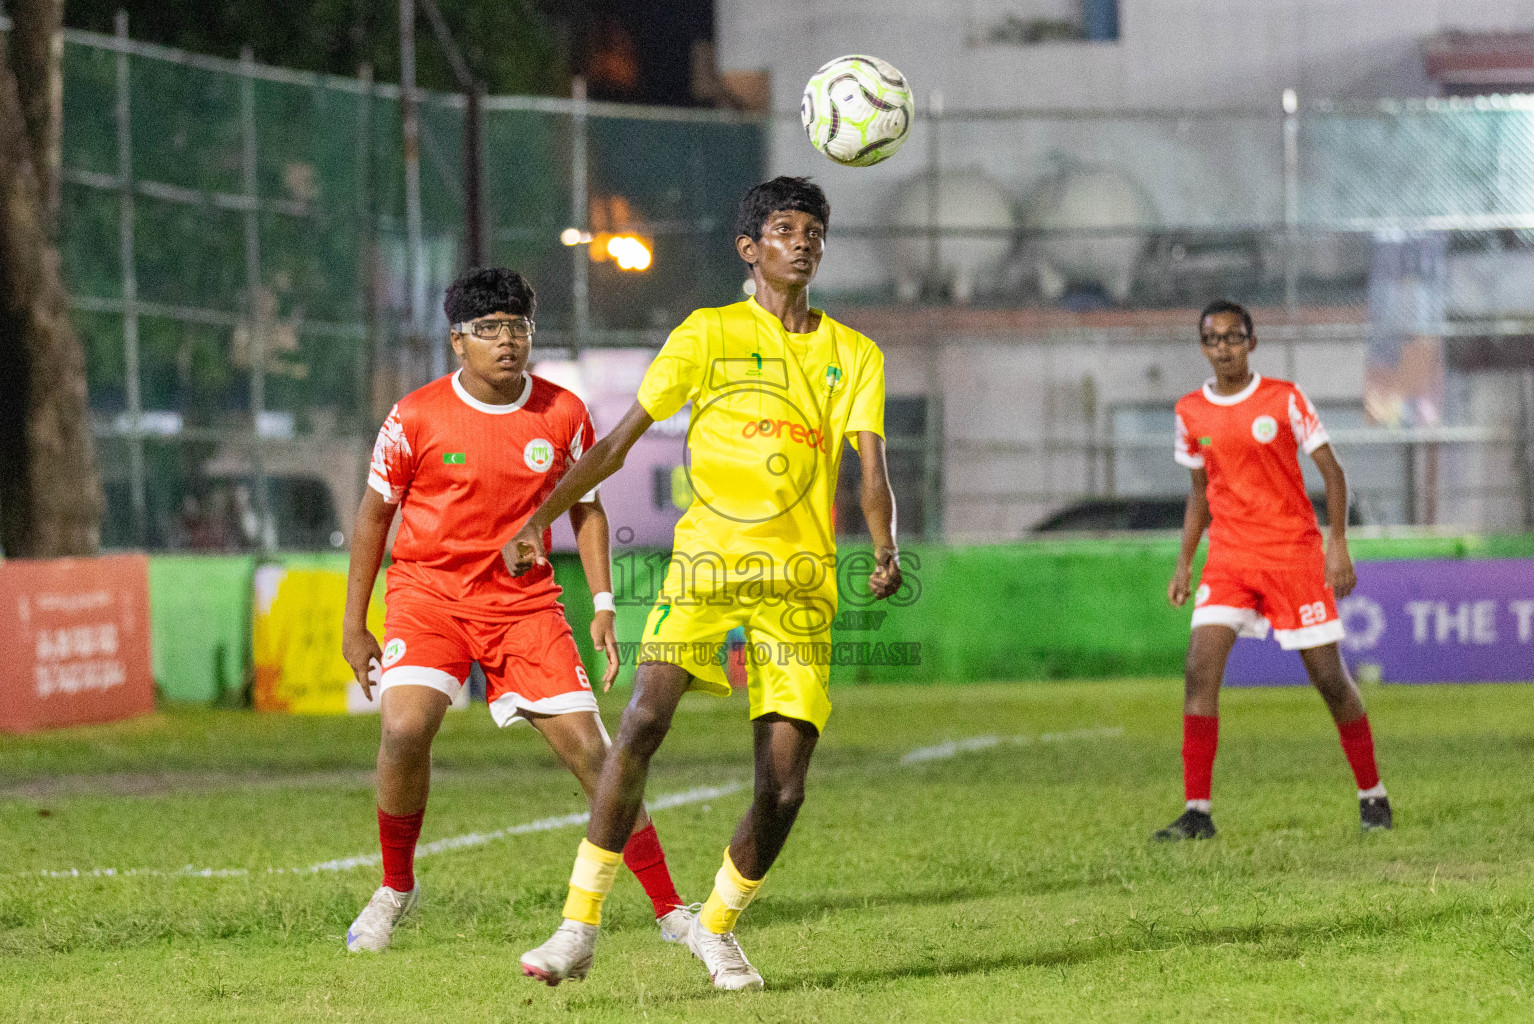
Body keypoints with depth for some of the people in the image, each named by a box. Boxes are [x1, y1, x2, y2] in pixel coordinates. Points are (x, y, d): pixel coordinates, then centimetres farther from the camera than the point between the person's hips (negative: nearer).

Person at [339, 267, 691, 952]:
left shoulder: (564, 414, -1)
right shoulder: (417, 417, -7)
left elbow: (585, 507, 12)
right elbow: (374, 514, 4)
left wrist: (603, 606, 0)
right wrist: (354, 625, 4)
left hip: (524, 600, 2)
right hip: (428, 590, -2)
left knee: (590, 748, -6)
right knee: (405, 728, -25)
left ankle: (670, 910, 2)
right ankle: (395, 888, -1)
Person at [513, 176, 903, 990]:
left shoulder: (854, 356, 12)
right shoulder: (708, 335, 6)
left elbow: (872, 472, 2)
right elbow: (619, 442, 8)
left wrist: (884, 552, -18)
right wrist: (539, 520, 1)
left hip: (800, 585, 2)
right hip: (706, 561, -2)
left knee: (782, 787, -6)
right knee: (642, 720, -23)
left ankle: (717, 927, 20)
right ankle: (579, 928, -18)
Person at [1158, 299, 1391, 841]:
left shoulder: (1284, 399, -5)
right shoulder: (1191, 412, 6)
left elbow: (1331, 471, -2)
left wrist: (1338, 545, -10)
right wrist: (1184, 562, 11)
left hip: (1294, 550, -3)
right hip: (1228, 555, 3)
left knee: (1329, 677, 0)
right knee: (1200, 669, -14)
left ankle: (1373, 796, 19)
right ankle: (1197, 812, -11)